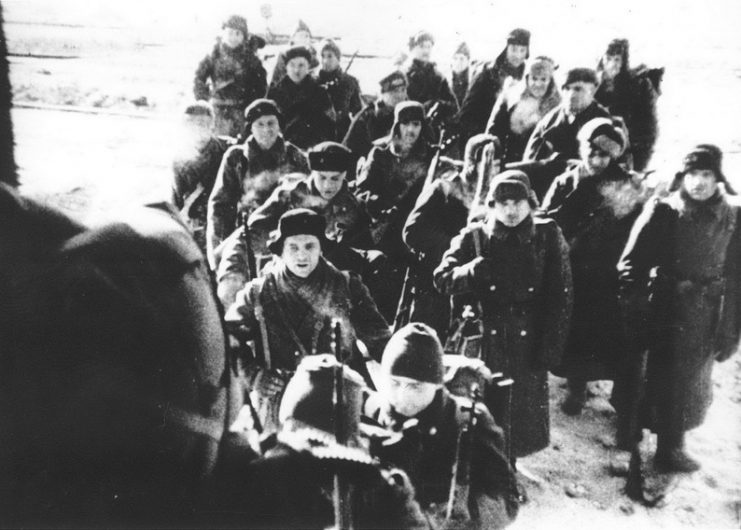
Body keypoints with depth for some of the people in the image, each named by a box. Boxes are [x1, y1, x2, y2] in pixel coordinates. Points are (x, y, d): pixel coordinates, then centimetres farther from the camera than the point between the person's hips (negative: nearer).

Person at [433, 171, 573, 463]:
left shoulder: (548, 235, 1)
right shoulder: (474, 236, 2)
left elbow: (561, 296, 0)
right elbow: (442, 279, -1)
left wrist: (551, 347, -6)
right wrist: (475, 270, -20)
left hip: (529, 343, 1)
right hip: (486, 342, 0)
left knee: (525, 413, 8)